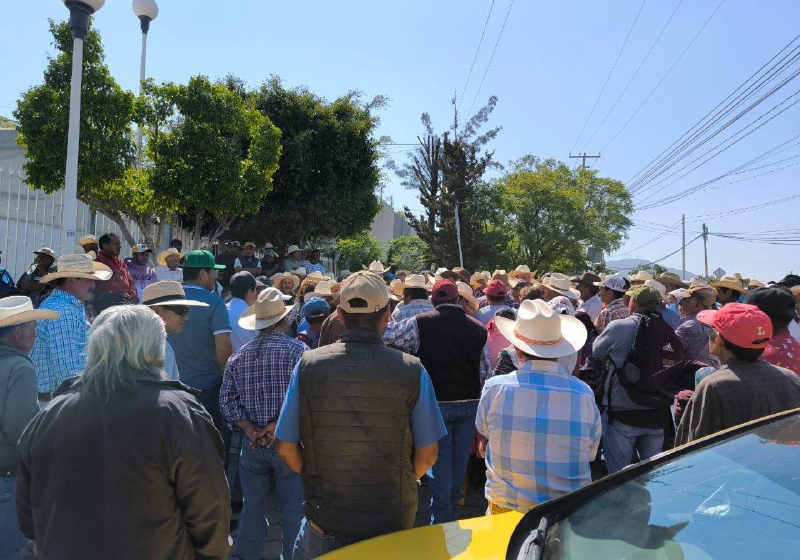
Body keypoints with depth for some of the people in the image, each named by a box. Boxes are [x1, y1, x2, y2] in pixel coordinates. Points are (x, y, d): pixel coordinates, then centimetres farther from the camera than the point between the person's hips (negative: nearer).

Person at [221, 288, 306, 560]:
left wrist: (249, 429, -4)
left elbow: (226, 399, 2)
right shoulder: (298, 350, -10)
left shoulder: (239, 356, 5)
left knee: (253, 510, 17)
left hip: (252, 445, 4)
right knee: (294, 512, 8)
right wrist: (276, 426, -14)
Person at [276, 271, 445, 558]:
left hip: (325, 516, 1)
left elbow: (286, 447, -6)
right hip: (393, 521, 0)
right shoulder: (413, 370, -15)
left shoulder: (308, 365, -13)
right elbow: (427, 455, -8)